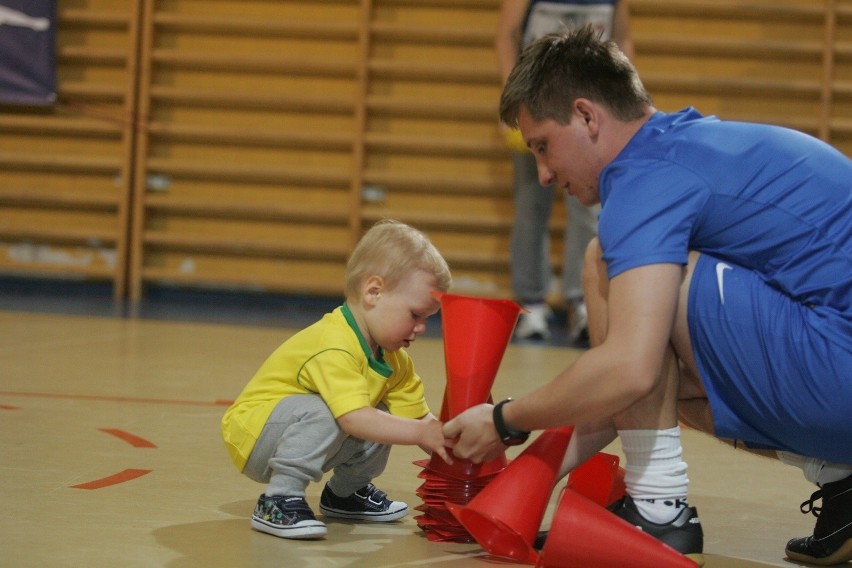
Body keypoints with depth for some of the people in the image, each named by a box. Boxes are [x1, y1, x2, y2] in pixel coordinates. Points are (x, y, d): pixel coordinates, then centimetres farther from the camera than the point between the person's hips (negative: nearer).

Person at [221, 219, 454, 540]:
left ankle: (346, 492, 19)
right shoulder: (334, 348, -30)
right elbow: (354, 418, -40)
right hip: (252, 437, -9)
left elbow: (418, 416, -2)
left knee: (383, 420, -1)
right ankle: (279, 500, -23)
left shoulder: (395, 361, 2)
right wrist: (420, 433, -39)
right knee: (321, 412, -34)